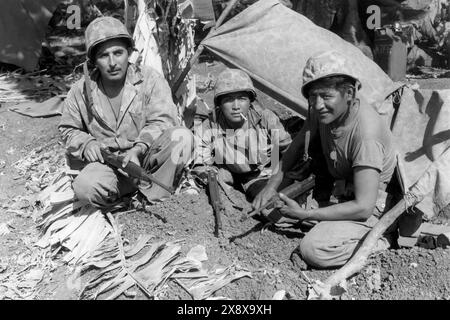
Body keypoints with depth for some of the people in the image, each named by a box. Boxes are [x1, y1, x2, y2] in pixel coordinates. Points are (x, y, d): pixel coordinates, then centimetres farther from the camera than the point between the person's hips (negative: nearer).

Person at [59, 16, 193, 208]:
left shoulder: (150, 79, -5)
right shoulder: (81, 91, 1)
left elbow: (161, 121, -12)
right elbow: (68, 130, 15)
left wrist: (138, 149, -28)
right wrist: (86, 144, -8)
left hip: (146, 157, -1)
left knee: (182, 137, -29)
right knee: (85, 188, -31)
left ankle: (154, 192, -15)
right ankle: (144, 183, -8)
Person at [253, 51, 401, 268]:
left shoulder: (365, 133, -33)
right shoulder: (323, 110, -12)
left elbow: (363, 207, -32)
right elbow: (298, 146, 6)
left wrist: (305, 215, -27)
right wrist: (272, 184, -6)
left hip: (371, 207, -7)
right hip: (339, 192, 8)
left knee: (314, 250, -26)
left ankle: (377, 241, -5)